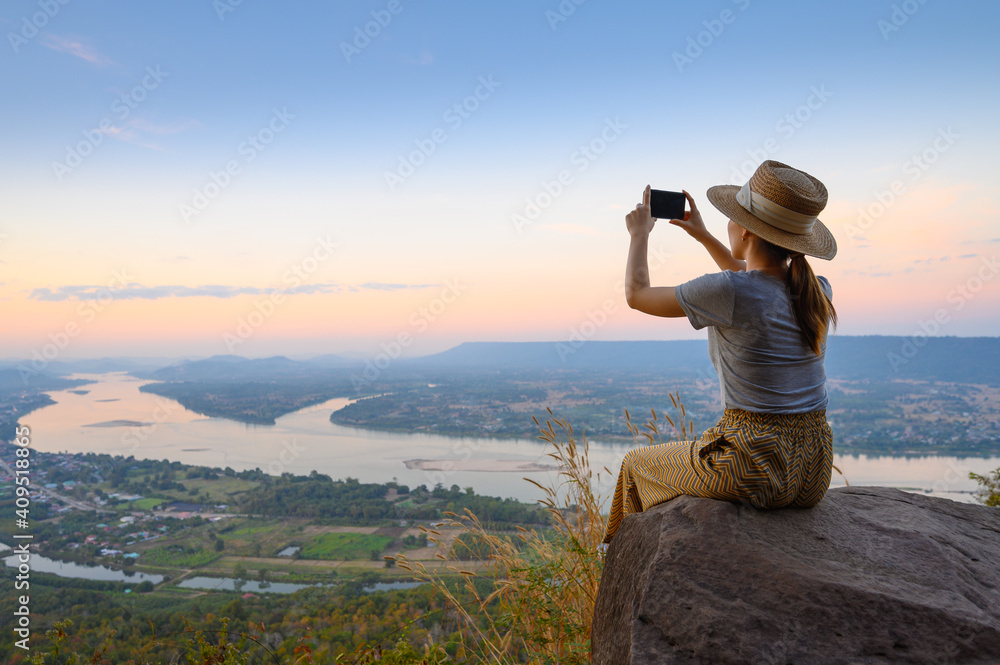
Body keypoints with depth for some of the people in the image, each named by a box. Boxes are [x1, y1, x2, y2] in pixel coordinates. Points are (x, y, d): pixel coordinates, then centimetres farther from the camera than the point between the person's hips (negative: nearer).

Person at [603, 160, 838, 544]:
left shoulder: (727, 291, -21)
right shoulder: (818, 292, 0)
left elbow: (637, 294, -5)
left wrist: (639, 233, 11)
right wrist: (702, 235, 25)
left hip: (756, 469, -7)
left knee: (637, 465, 21)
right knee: (706, 457, 36)